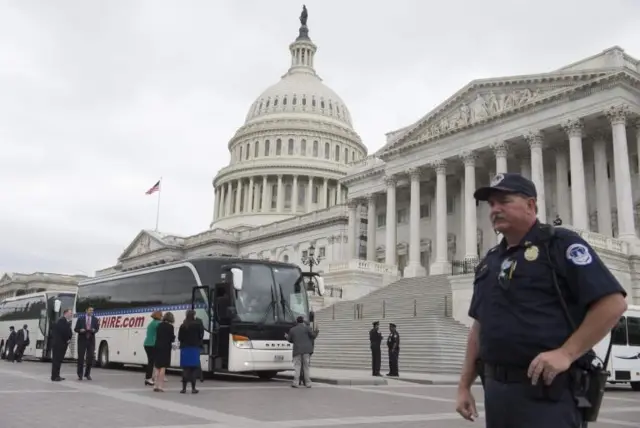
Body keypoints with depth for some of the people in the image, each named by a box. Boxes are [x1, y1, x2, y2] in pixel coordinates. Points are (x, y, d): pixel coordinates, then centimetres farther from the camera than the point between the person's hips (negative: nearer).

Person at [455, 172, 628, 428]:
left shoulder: (559, 244, -6)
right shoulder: (489, 262, 15)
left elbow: (613, 303, -13)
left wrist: (566, 353, -19)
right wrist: (464, 385, 13)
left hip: (546, 389, -7)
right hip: (495, 388, 7)